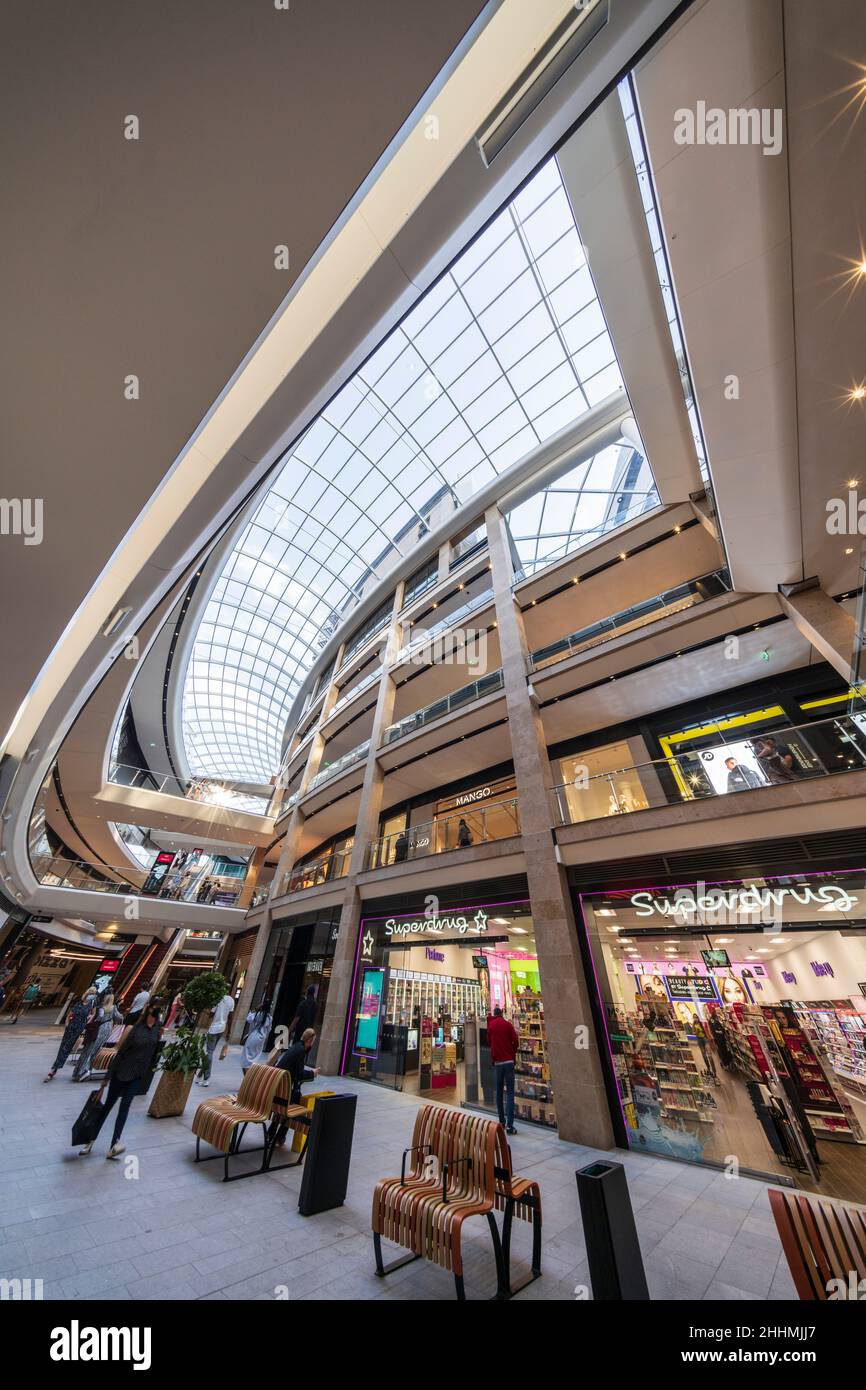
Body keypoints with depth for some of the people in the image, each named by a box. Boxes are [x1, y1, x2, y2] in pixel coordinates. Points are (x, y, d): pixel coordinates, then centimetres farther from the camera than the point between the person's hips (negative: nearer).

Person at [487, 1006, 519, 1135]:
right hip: (508, 1061, -2)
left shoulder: (490, 1025, 3)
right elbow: (516, 1042, -5)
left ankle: (502, 1120, 18)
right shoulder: (508, 1025, -4)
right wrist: (512, 1053, 11)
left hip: (497, 1061, 2)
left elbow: (488, 1043, 11)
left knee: (499, 1092, 14)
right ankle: (509, 1125, -9)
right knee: (510, 1092, -1)